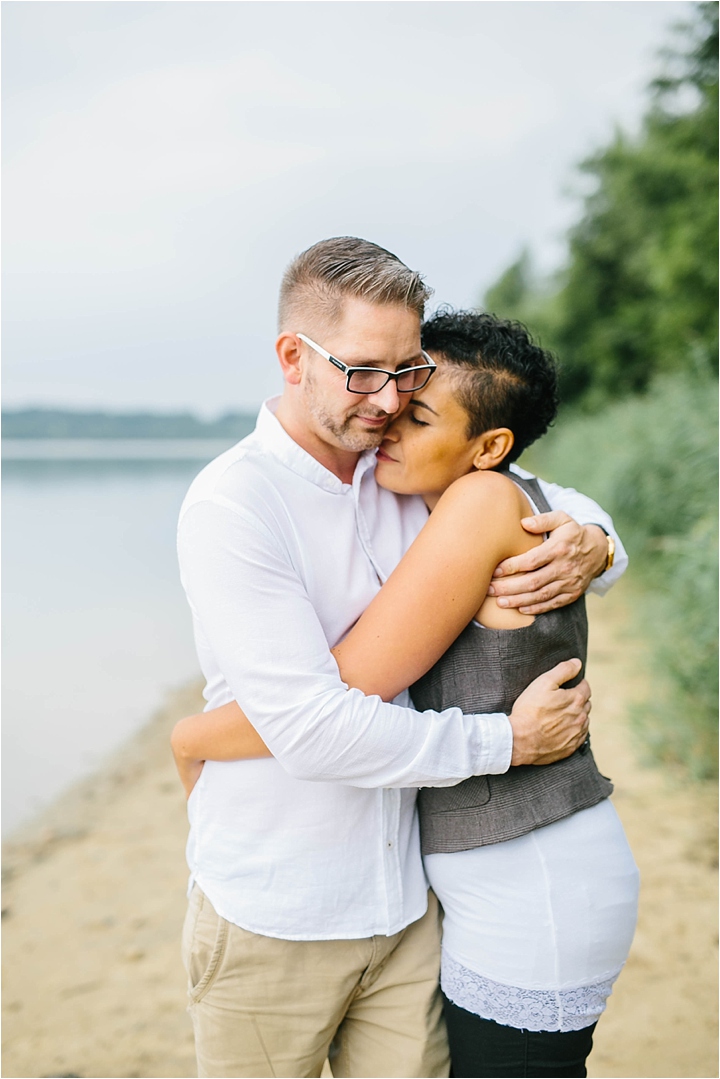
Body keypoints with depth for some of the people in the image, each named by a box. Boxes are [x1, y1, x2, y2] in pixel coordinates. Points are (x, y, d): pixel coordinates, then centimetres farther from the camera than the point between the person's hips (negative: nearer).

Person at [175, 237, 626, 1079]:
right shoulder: (231, 504, -17)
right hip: (273, 921, -4)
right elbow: (309, 729, -24)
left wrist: (592, 543, -9)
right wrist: (506, 740, -17)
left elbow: (549, 500, 17)